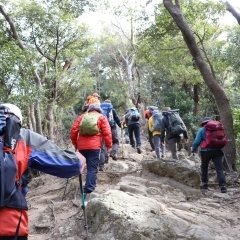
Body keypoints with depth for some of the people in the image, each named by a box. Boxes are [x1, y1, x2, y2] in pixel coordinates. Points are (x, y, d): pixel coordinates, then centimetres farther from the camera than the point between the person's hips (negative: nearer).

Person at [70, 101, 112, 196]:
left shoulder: (82, 117, 16)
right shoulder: (101, 117, 7)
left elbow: (73, 130, 9)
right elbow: (107, 132, -3)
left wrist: (75, 143, 19)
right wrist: (109, 146, 3)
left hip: (81, 146, 4)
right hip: (94, 146, -4)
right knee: (92, 169, -4)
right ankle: (88, 191, -11)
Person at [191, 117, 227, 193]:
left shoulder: (201, 130, 3)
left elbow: (197, 141, -5)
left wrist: (193, 149, 11)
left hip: (206, 151, -2)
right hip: (217, 150, 2)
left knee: (204, 167, 20)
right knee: (219, 169, -4)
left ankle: (204, 183, 20)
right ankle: (223, 185, -18)